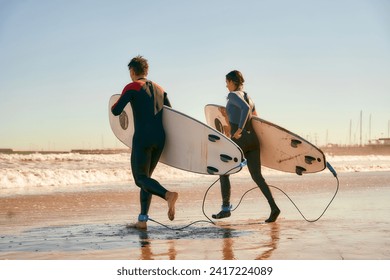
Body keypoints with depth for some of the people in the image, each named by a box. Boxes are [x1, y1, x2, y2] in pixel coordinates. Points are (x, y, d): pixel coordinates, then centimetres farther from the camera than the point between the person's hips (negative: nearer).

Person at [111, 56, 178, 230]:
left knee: (141, 178, -1)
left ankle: (168, 195, -30)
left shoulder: (132, 87, -1)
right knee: (146, 177, 14)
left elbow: (116, 111, -6)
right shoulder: (159, 89, 18)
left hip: (142, 138, -6)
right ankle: (142, 220, 9)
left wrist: (114, 105, 17)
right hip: (160, 138, 6)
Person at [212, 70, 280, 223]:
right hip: (253, 138, 7)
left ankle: (226, 208, 14)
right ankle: (273, 207, -11)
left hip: (240, 139, -7)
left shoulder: (233, 95, -5)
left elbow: (246, 108, -24)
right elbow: (255, 117, 29)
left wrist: (239, 129, -22)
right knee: (257, 176, 5)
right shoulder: (247, 97, 19)